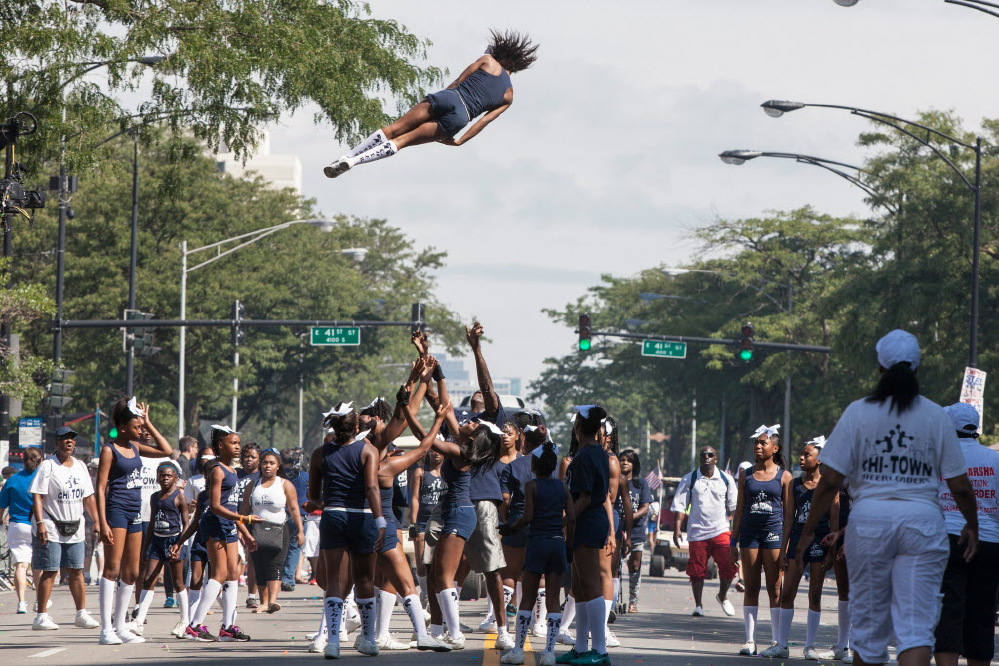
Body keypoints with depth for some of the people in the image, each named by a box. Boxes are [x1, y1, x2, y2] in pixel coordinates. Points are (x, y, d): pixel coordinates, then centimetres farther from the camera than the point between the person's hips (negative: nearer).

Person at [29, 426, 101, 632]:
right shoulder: (47, 466, -7)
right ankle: (41, 616, -2)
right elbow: (37, 497, -13)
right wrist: (40, 523, -22)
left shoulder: (80, 467, 12)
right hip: (50, 529, -6)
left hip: (74, 529, 6)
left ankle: (81, 613, 11)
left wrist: (97, 522, 13)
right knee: (50, 572, -6)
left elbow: (88, 498, 19)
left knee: (76, 571, 6)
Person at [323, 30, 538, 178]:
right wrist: (458, 141, 11)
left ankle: (346, 158, -17)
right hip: (461, 118, 1)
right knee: (401, 141, -1)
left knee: (393, 130, -1)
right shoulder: (508, 97, 20)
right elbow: (485, 120, 11)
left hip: (448, 97, -1)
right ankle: (353, 161, -21)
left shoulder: (488, 61, 15)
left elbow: (457, 82, 12)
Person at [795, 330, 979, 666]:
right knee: (917, 625, -4)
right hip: (923, 519, 0)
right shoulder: (936, 416, 2)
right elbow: (960, 486, 4)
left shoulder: (858, 412, 0)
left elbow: (830, 481, -3)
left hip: (869, 518, 0)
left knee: (868, 625, 12)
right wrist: (972, 526, 22)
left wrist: (808, 530, 7)